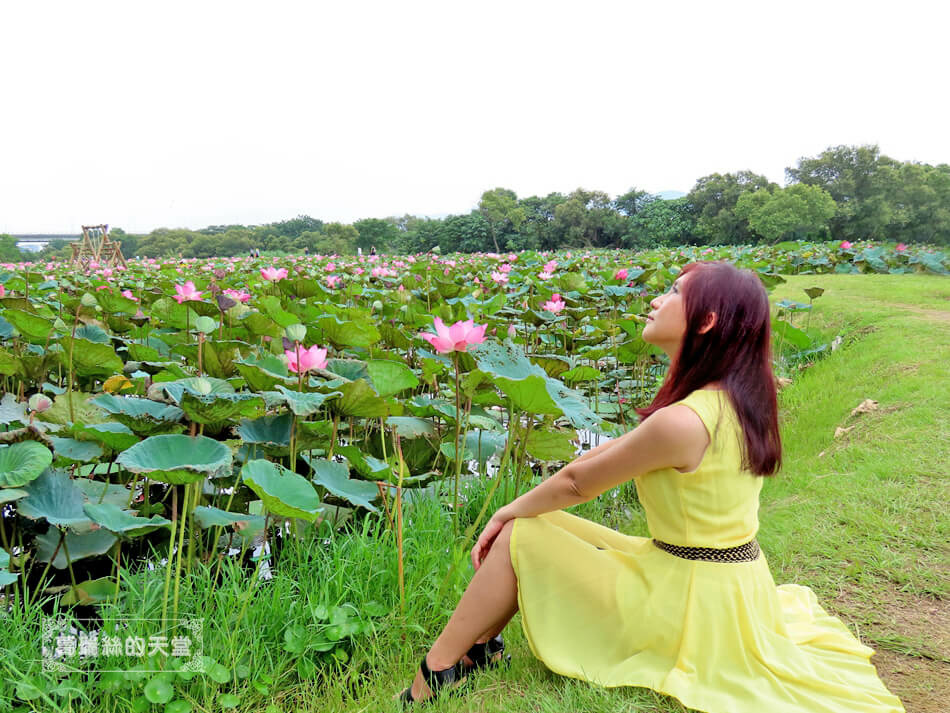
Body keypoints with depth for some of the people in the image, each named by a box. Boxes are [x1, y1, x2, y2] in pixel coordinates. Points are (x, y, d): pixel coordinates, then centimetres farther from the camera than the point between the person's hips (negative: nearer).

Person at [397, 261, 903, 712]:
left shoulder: (683, 422, -29)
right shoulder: (736, 399, -1)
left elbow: (576, 482, -16)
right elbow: (613, 451, 5)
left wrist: (507, 512, 3)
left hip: (690, 599, -8)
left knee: (521, 536, -1)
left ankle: (437, 670, 14)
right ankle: (476, 643, 27)